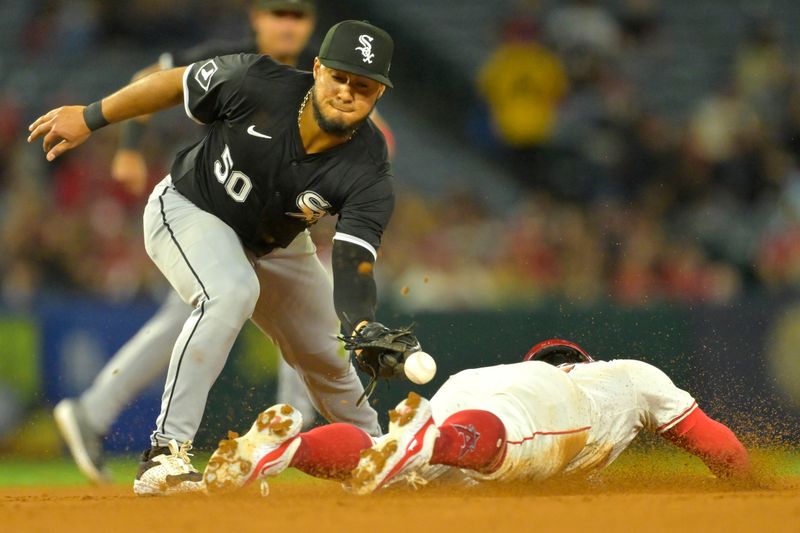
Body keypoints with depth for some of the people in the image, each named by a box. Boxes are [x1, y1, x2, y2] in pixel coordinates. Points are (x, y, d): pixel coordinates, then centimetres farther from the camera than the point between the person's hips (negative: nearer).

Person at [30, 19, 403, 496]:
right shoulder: (258, 85, -32)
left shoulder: (368, 174, -28)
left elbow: (353, 268, -36)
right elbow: (178, 84, -15)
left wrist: (364, 327, -56)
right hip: (188, 210, -4)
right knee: (230, 293, -34)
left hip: (275, 246, 4)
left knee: (329, 356, 11)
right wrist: (90, 117, -7)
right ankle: (166, 453, -33)